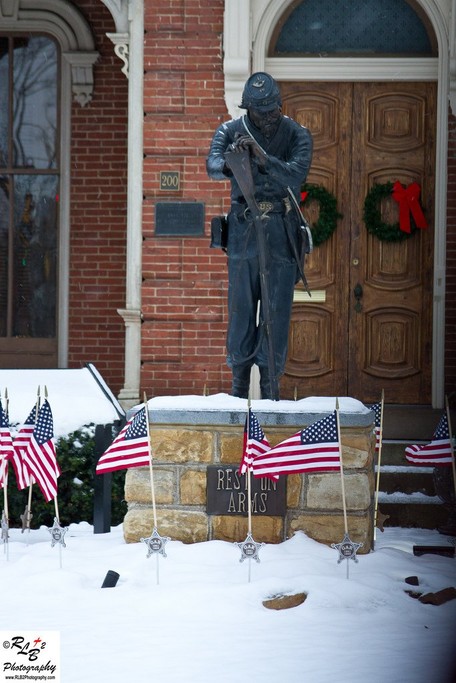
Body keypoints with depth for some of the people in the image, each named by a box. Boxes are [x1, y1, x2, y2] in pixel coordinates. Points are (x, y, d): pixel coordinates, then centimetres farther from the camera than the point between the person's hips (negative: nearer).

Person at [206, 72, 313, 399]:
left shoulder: (297, 135, -2)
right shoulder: (231, 131, 1)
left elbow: (296, 175, -19)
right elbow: (212, 166, -17)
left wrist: (263, 157, -34)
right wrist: (229, 163, -41)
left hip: (282, 229, -1)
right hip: (244, 227, 1)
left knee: (277, 308, -2)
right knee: (241, 305, 2)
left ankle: (270, 383, 4)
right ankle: (239, 381, 11)